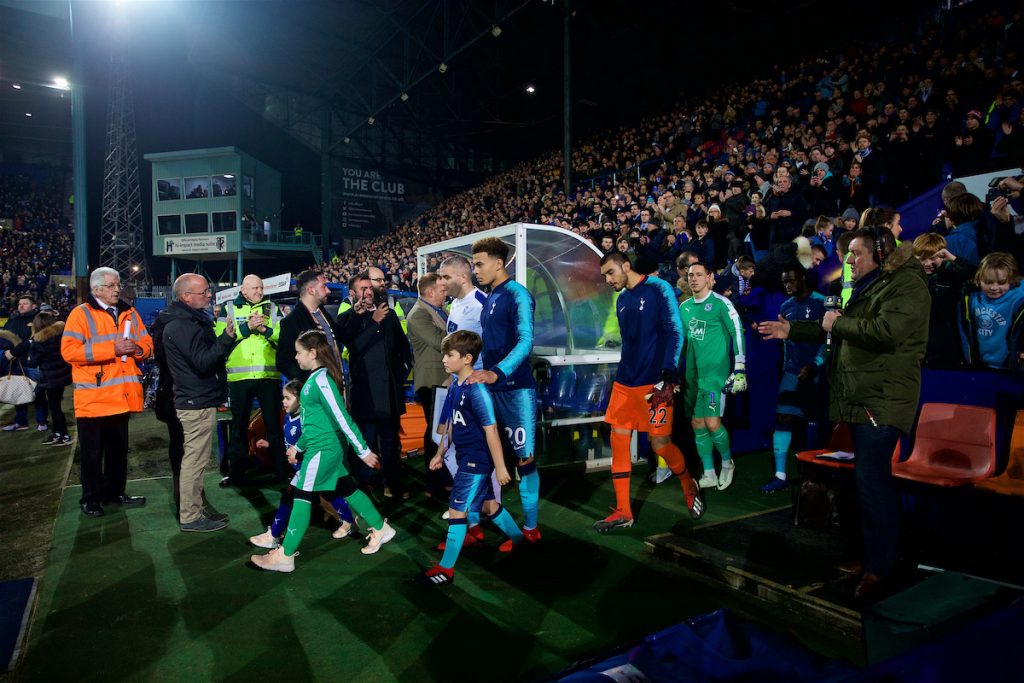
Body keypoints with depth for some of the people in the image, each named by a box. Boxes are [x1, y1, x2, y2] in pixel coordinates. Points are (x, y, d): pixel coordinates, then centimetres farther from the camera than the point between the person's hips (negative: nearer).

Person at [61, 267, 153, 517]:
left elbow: (147, 344, 13)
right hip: (93, 397, -5)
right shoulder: (80, 314, -5)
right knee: (92, 451, 5)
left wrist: (136, 348, -11)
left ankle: (115, 492, 28)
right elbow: (69, 350, -16)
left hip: (122, 396, 5)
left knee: (119, 449, 15)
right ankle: (91, 498, 17)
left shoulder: (129, 313, 12)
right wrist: (112, 349, -21)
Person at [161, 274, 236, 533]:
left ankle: (199, 506, 30)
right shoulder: (181, 326, -18)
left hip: (198, 401, 11)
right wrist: (227, 337, -32)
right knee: (195, 459, -3)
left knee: (195, 458, 18)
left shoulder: (190, 320, 14)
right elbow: (203, 361, -25)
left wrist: (225, 336, 6)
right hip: (197, 404, -11)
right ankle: (190, 516, 6)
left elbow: (208, 353, 19)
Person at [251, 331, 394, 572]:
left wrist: (363, 450, -19)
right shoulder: (315, 378, 11)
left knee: (302, 497, -2)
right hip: (328, 448, 10)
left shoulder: (320, 380, -19)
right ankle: (381, 529, 26)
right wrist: (298, 446, 27)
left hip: (322, 450, -10)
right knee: (347, 490, 16)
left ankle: (284, 557, 7)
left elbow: (342, 418, -20)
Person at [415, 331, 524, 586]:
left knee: (457, 510, -2)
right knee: (487, 504, 21)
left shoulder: (477, 390, -23)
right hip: (467, 458, 9)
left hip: (477, 460, -9)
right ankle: (518, 539, 40)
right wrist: (441, 453, 19)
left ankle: (446, 570, 10)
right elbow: (452, 423, 15)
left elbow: (491, 429, -21)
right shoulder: (456, 385, 4)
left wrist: (500, 466, -18)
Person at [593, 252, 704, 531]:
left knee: (660, 443, -3)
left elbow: (674, 332, -12)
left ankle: (690, 487, 28)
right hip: (625, 382, 7)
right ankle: (623, 512, 10)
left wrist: (668, 375, -19)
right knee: (618, 440, 1)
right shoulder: (622, 300, 15)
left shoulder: (658, 288, -6)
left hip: (655, 381, -7)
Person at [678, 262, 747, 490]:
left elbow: (737, 333, -8)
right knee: (697, 424, 6)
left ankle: (727, 462, 15)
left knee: (712, 422, -13)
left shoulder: (720, 303, -6)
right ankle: (709, 475, 18)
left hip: (716, 371, -6)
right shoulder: (684, 307, 12)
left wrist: (740, 368, -12)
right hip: (693, 373, 6)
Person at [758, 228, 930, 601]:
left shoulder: (907, 285, -10)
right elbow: (834, 331, 28)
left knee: (871, 479, -12)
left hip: (883, 400, -10)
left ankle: (880, 569, -4)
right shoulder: (868, 287, 22)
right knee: (871, 479, 16)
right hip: (860, 398, 10)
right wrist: (791, 330, 18)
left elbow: (887, 332, -27)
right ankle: (872, 553, 27)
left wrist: (838, 322, -13)